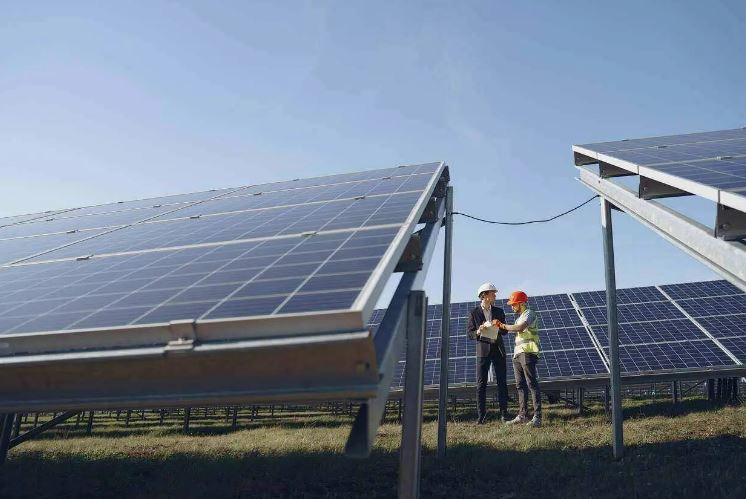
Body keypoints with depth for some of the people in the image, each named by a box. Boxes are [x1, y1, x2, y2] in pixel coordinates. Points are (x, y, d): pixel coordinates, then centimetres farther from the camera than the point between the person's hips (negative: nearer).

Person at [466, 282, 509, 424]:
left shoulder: (499, 311, 8)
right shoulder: (474, 313, -1)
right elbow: (470, 333, -1)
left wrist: (498, 327, -12)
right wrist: (478, 332, -23)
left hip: (498, 349, 3)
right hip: (483, 350, -3)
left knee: (502, 382, 3)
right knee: (481, 384, -2)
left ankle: (503, 412, 10)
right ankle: (481, 415, 3)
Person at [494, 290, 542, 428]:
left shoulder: (529, 314, -7)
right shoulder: (520, 317, 23)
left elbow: (520, 328, -24)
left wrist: (503, 326, -15)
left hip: (527, 353, -10)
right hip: (518, 354, 10)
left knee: (532, 384, -11)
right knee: (520, 385, 10)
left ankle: (537, 417, -13)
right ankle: (523, 415, 14)